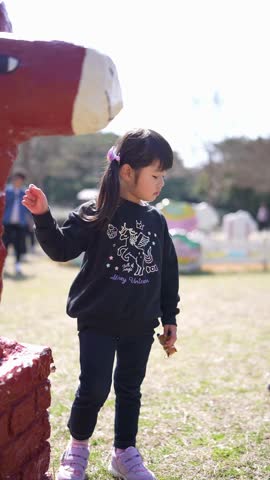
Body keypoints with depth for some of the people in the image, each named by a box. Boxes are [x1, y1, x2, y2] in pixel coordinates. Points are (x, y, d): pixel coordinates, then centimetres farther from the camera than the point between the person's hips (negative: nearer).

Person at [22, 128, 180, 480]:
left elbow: (168, 272, 10)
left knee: (130, 389, 15)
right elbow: (62, 249, -12)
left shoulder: (156, 220, 4)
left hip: (141, 325, 4)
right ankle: (77, 447, 22)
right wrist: (43, 216, -28)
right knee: (94, 388, -5)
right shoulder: (95, 214, -9)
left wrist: (169, 317, 12)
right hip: (98, 321, -4)